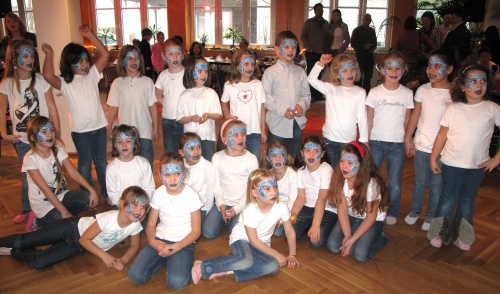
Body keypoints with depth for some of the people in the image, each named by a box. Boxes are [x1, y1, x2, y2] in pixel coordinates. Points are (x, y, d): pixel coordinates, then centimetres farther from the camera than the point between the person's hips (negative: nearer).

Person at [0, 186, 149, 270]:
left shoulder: (135, 226, -19)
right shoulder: (108, 218, -33)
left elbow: (135, 246, -2)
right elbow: (85, 238, -23)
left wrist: (123, 260, -21)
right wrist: (104, 256, -28)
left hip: (78, 246, 4)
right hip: (72, 228, -4)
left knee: (38, 263, -4)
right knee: (22, 241, -3)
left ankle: (13, 251, 23)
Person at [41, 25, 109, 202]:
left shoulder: (92, 75, 3)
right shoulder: (65, 83, -6)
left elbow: (105, 54, -5)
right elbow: (48, 76, -27)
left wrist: (89, 35, -11)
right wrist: (49, 54, -18)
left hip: (99, 127, 3)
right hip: (80, 130, -3)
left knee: (101, 162, 15)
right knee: (85, 164, 10)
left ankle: (107, 194, 28)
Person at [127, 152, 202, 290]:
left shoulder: (191, 195, -11)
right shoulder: (158, 193, -1)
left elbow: (196, 231, -7)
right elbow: (151, 224, 6)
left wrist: (175, 247, -19)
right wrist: (152, 241, -17)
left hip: (183, 242, -3)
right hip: (160, 240, 3)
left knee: (176, 282, -27)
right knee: (135, 275, -17)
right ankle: (164, 258, 7)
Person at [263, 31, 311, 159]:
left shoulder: (300, 71, 8)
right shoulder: (270, 72, -5)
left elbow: (306, 95, 9)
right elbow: (266, 98, -10)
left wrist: (302, 105, -12)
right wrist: (282, 110, -19)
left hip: (296, 124, 4)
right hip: (278, 124, -4)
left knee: (292, 159, 17)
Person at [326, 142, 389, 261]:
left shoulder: (371, 183, -28)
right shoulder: (340, 178, -18)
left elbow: (371, 217, -18)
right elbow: (342, 209, -12)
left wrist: (352, 239, -22)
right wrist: (347, 236, -21)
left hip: (373, 220, -3)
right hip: (350, 217, 4)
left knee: (360, 254, -22)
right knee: (333, 246, -16)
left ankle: (380, 237, 6)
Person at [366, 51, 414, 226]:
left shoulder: (407, 94, 1)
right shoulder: (374, 93, -3)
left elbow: (407, 120, 7)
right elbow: (369, 120, 0)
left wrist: (407, 139, 3)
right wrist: (365, 142, -3)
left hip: (397, 144, 1)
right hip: (376, 142, 0)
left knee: (395, 183, 5)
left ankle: (392, 213, 24)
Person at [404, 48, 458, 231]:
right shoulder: (423, 90, -1)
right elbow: (415, 115, 4)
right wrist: (408, 138, 0)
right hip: (421, 145, 2)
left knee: (436, 184, 9)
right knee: (420, 181, 15)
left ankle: (430, 217, 28)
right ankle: (414, 212, 34)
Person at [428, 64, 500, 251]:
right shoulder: (453, 109, -4)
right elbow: (442, 135, -1)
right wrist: (433, 159, -2)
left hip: (478, 166, 1)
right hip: (452, 164, -1)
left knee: (467, 202, 14)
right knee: (448, 200, 5)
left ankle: (462, 236, 29)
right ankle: (439, 234, 22)